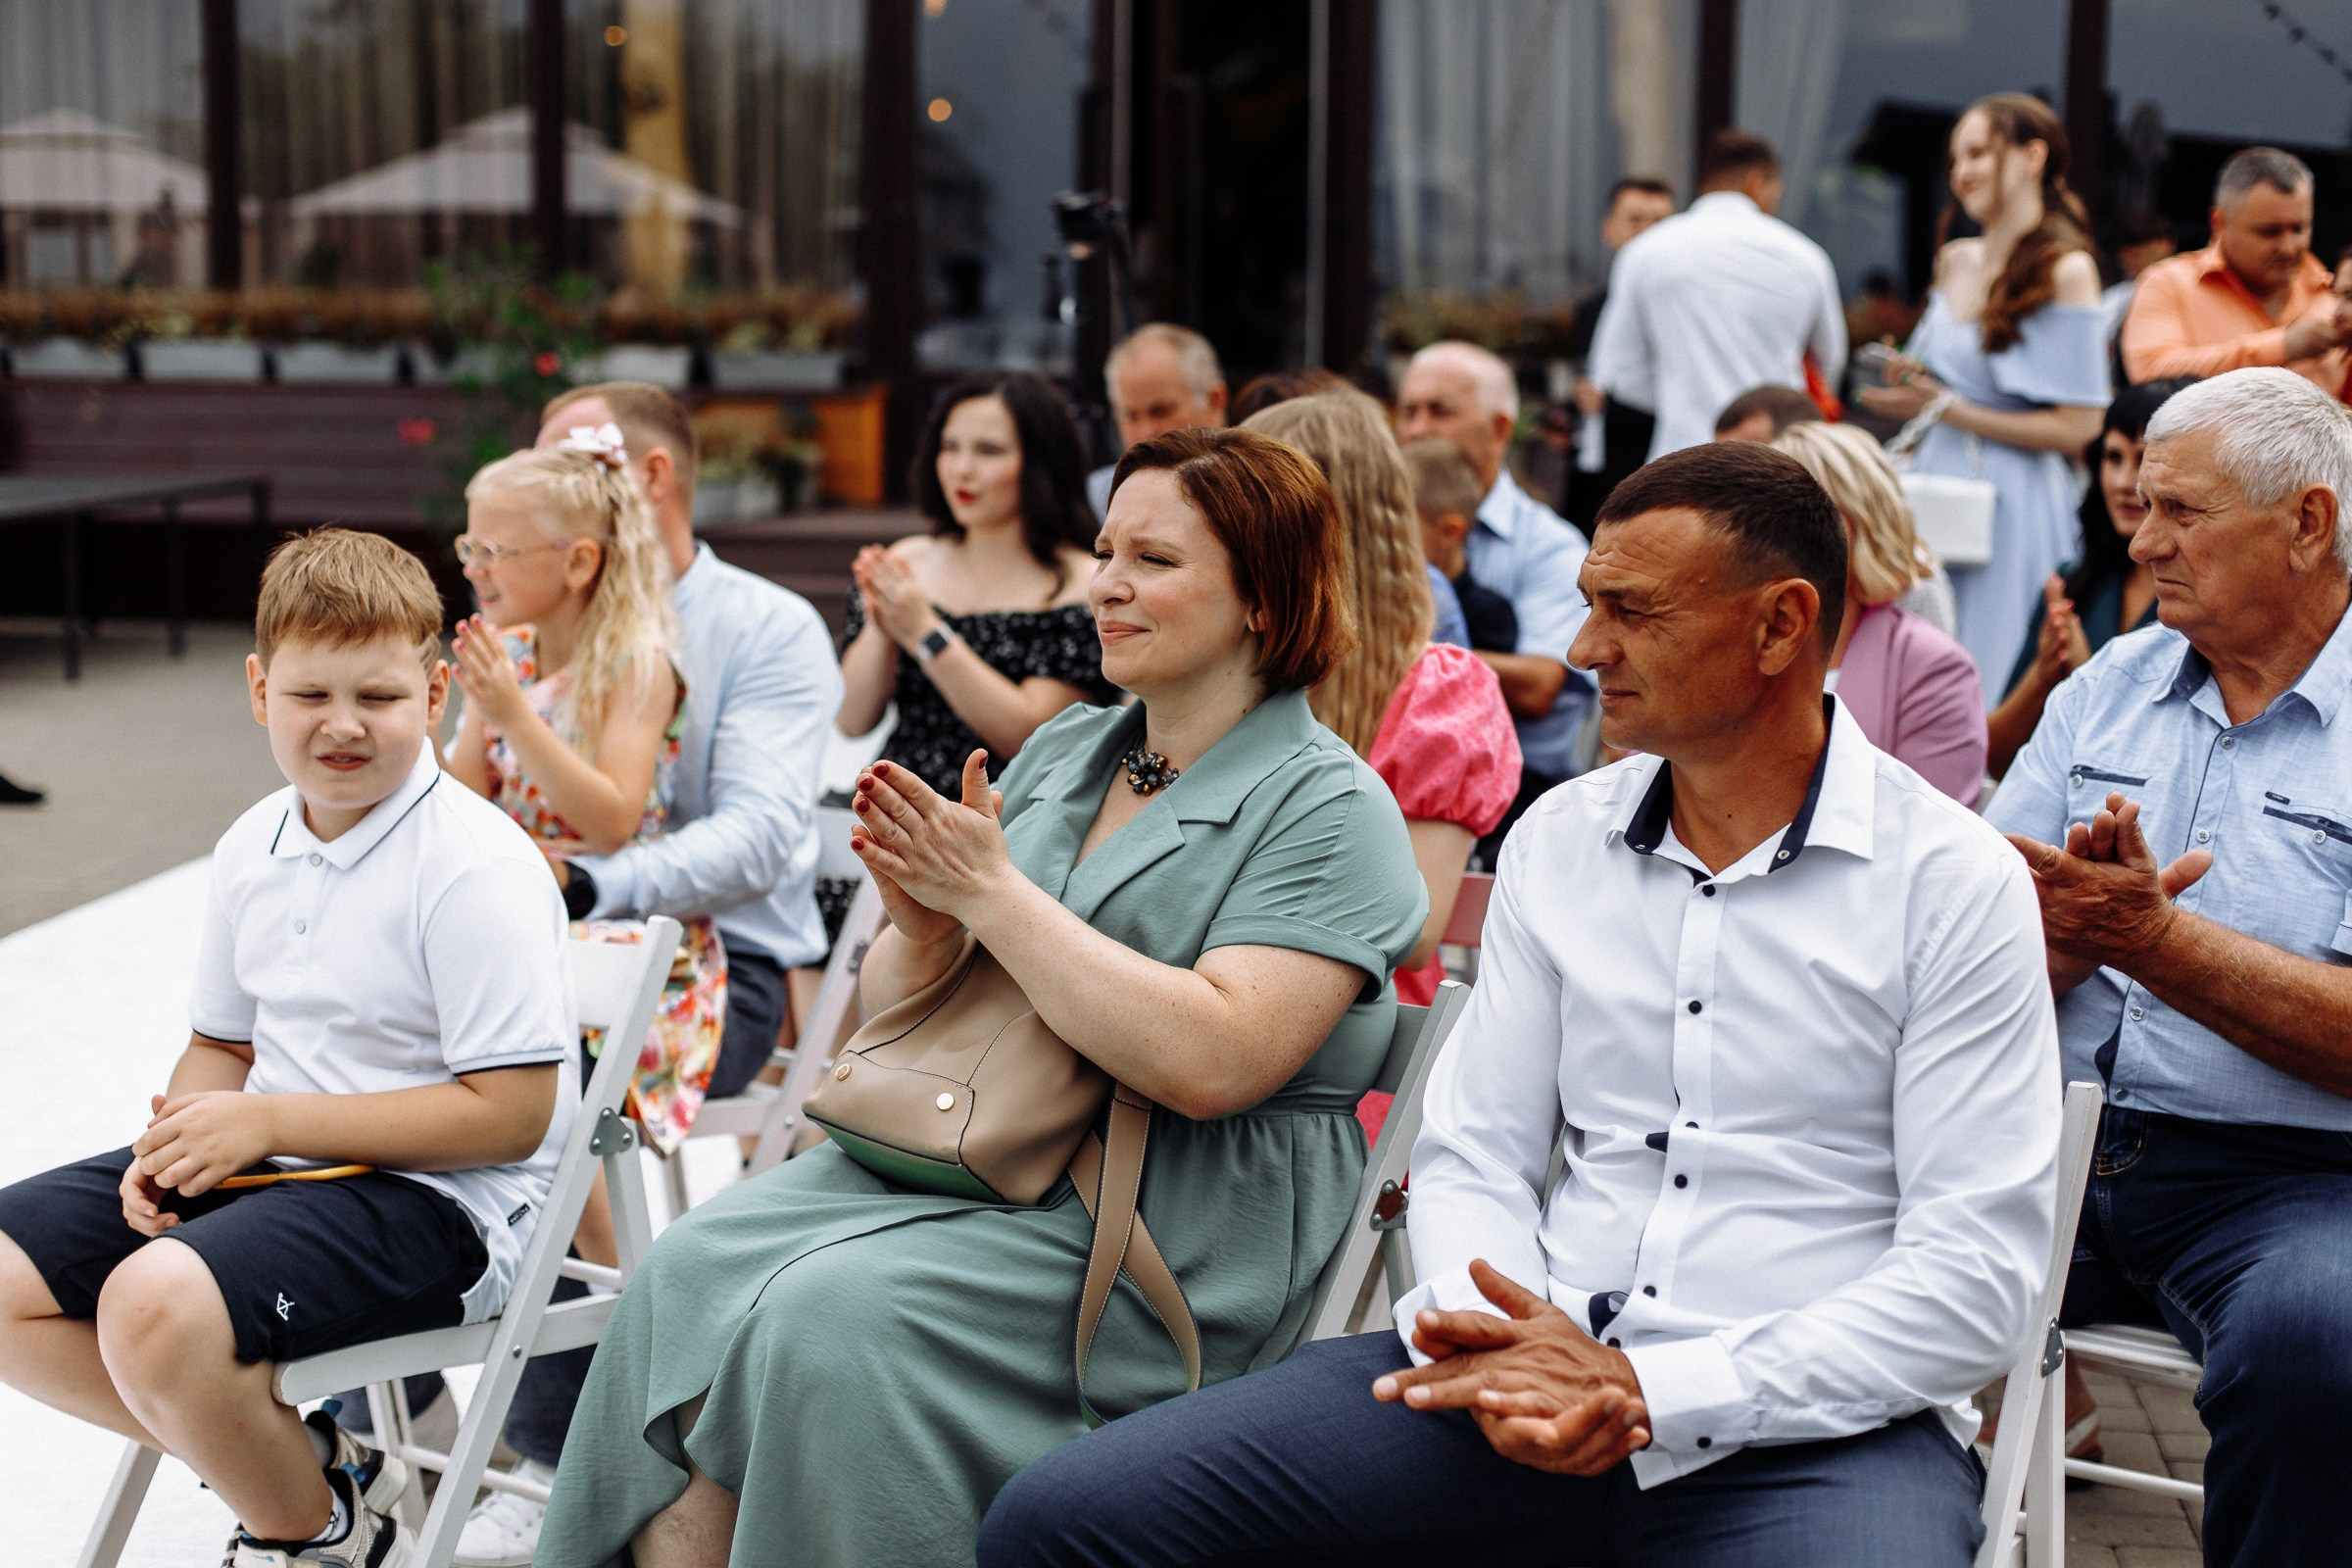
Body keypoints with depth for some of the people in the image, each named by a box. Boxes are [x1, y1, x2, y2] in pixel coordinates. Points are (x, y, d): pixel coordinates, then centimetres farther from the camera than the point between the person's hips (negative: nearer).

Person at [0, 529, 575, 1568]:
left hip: (434, 1201, -9)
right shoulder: (252, 849, 8)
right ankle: (291, 1458, 8)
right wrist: (178, 1136, -6)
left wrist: (266, 1121, -19)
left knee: (156, 1306, -31)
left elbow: (510, 1113, -21)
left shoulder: (478, 869, -17)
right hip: (270, 1163, 9)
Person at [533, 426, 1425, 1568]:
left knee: (841, 1314, -28)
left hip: (1170, 1227, -7)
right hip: (957, 1151, 7)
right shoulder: (1059, 753, 16)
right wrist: (919, 929, -7)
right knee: (687, 1271, -17)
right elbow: (897, 1015, 18)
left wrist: (993, 892, -15)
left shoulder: (1328, 809, -5)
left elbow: (1210, 1063, -21)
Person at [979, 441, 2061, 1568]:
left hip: (1821, 1428, -4)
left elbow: (1977, 1276, -8)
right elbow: (1473, 1155, 12)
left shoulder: (1955, 883, -3)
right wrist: (1506, 1347, -11)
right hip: (1540, 1374, 4)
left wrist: (1645, 1391, -16)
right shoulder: (1559, 840, 12)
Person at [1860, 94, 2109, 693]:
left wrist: (1948, 409, -11)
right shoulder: (1954, 261, 13)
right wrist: (1908, 377, 4)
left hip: (2012, 502, -6)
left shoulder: (2066, 271, -8)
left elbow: (2078, 428, -13)